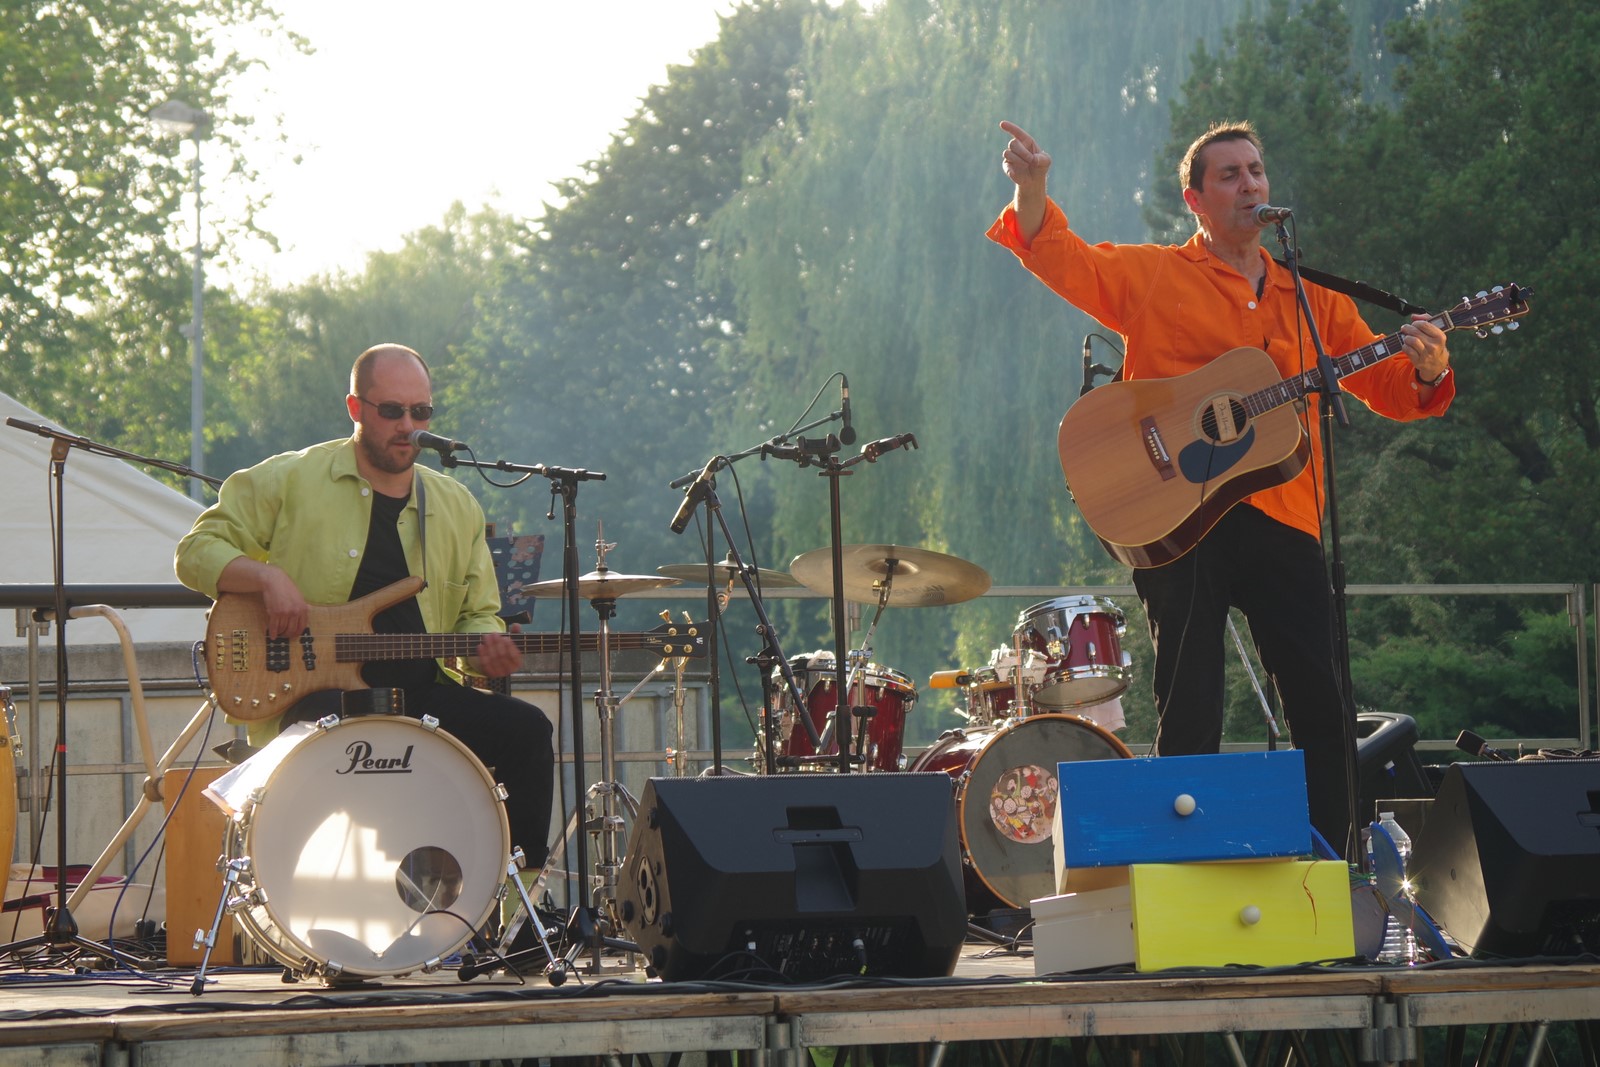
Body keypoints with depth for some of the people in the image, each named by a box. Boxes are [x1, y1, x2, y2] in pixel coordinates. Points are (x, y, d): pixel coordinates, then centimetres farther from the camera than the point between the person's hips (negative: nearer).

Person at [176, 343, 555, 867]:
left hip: (422, 695, 5)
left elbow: (477, 613, 20)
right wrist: (267, 576, -16)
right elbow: (198, 550, 3)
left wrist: (487, 644, -4)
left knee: (525, 730, -18)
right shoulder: (288, 481, 4)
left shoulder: (457, 507, 17)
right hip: (311, 696, -5)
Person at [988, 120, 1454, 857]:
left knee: (1325, 709, -3)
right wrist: (1031, 190, -22)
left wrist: (1425, 370, -8)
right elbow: (1062, 261, -3)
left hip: (1280, 518, 3)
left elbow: (1385, 386, 16)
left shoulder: (1311, 298, 19)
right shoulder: (1150, 277, 10)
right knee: (1190, 712, -4)